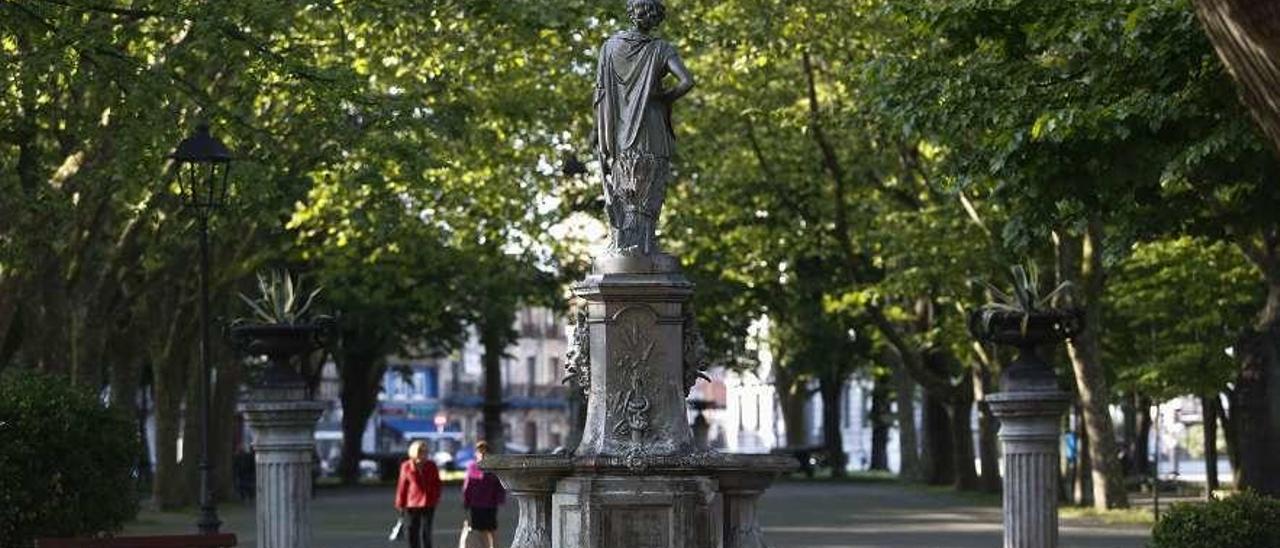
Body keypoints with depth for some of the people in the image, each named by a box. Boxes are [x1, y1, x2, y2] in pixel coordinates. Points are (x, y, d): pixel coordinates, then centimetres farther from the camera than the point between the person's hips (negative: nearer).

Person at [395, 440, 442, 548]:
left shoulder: (431, 466, 0)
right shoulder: (406, 466, -3)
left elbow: (437, 483, 9)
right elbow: (402, 486, 2)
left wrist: (436, 498, 0)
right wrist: (400, 505, 4)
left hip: (428, 504, 0)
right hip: (412, 504, 0)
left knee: (425, 533, -4)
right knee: (413, 533, 6)